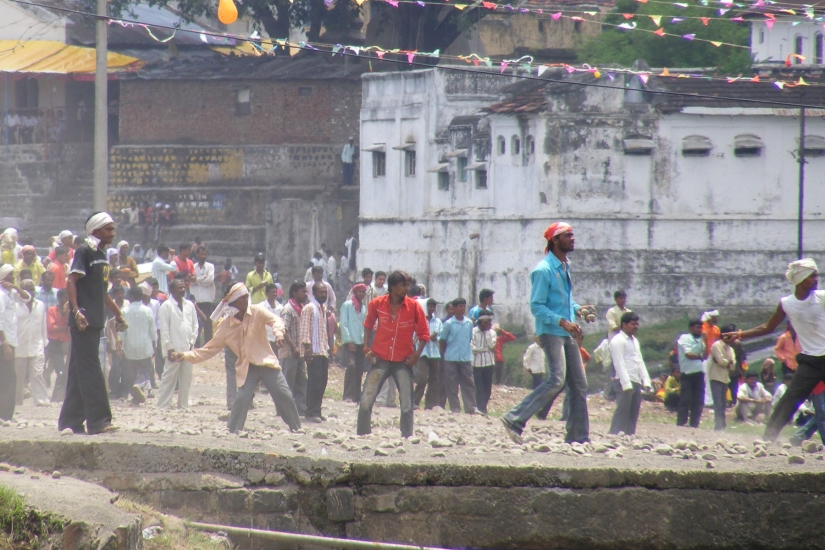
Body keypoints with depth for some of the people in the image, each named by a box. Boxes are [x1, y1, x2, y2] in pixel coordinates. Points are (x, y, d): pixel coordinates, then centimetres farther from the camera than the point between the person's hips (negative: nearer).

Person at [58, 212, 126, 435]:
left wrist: (118, 314, 30)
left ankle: (70, 422, 13)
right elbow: (72, 281, -18)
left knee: (79, 371, 10)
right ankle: (98, 421, -13)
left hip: (95, 322, 9)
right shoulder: (84, 251, -9)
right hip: (83, 322, -9)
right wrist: (76, 311, -28)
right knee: (91, 370, -10)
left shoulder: (102, 256, 18)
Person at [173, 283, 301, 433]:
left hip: (267, 363, 0)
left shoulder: (257, 312, -3)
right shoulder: (225, 326, -1)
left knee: (284, 396, -4)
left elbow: (275, 320, -12)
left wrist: (278, 332, -36)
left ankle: (296, 429, 12)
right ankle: (232, 433, -7)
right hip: (246, 368, 0)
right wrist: (186, 355, -7)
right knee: (242, 398, -17)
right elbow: (210, 349, 3)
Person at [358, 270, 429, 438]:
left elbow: (424, 333, 3)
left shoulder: (413, 306, -4)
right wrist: (367, 348, 4)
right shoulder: (377, 304, -3)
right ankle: (362, 435, 8)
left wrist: (417, 354, -10)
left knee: (407, 405, -2)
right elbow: (368, 325, 13)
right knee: (366, 401, -2)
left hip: (403, 361, 0)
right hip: (380, 359, 0)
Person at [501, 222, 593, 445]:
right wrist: (562, 321, -24)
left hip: (567, 334, 9)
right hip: (551, 332, -9)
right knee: (557, 380, -21)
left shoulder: (565, 267, 15)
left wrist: (577, 309, 7)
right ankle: (515, 420, -17)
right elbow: (536, 307, -17)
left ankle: (579, 437, 11)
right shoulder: (544, 270, -13)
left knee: (579, 384, 7)